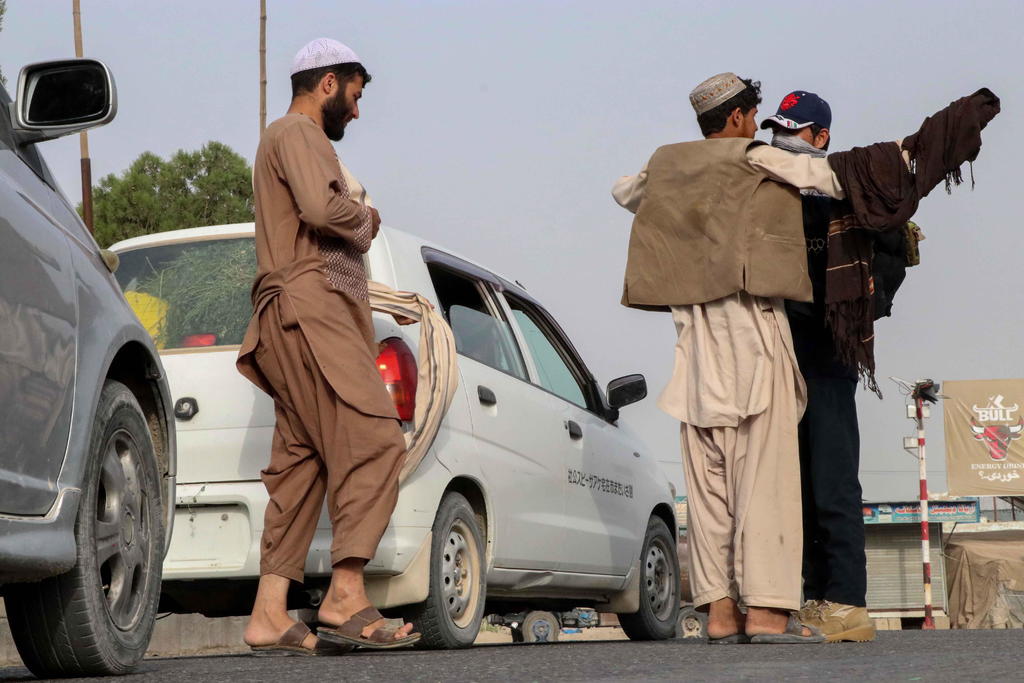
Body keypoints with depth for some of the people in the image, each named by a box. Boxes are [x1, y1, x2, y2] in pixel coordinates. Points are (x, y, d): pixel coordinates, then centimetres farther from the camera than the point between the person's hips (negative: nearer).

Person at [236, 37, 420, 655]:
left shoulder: (295, 138, 31)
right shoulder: (298, 132, -3)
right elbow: (322, 207, -20)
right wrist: (367, 219, -2)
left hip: (298, 323, 11)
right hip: (308, 309, -11)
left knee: (301, 462, 4)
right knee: (373, 438, -17)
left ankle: (270, 615, -1)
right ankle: (347, 598, -23)